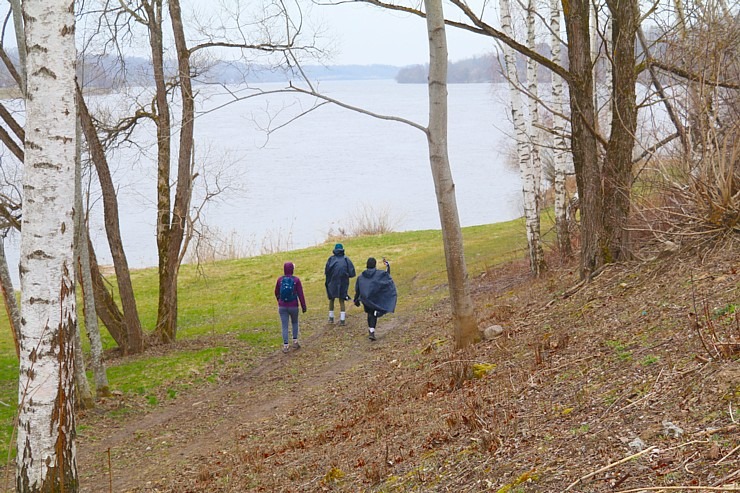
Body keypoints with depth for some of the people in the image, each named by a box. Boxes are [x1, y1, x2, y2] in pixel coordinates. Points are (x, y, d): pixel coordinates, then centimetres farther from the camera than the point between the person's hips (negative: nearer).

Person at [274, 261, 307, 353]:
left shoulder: (280, 279, -4)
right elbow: (300, 294, -8)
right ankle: (295, 342, 19)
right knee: (295, 323, 22)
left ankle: (285, 346, 3)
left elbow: (276, 293, 10)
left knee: (284, 326, 5)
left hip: (282, 307, 1)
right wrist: (303, 306, 1)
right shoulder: (296, 280, -11)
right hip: (293, 306, -1)